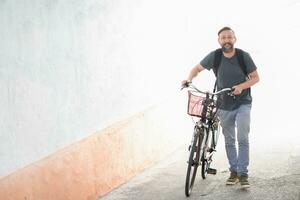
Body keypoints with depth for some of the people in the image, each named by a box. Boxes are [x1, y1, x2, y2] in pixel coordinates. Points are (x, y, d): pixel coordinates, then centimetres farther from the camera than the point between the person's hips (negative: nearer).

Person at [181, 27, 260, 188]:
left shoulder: (244, 56, -12)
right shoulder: (214, 56, -9)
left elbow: (255, 77, -5)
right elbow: (198, 68, 4)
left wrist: (241, 86, -22)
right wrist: (189, 79, -17)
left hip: (242, 103, -2)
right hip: (224, 105, 2)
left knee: (242, 138, -14)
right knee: (229, 141, 11)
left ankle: (243, 173, -8)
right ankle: (233, 171, 24)